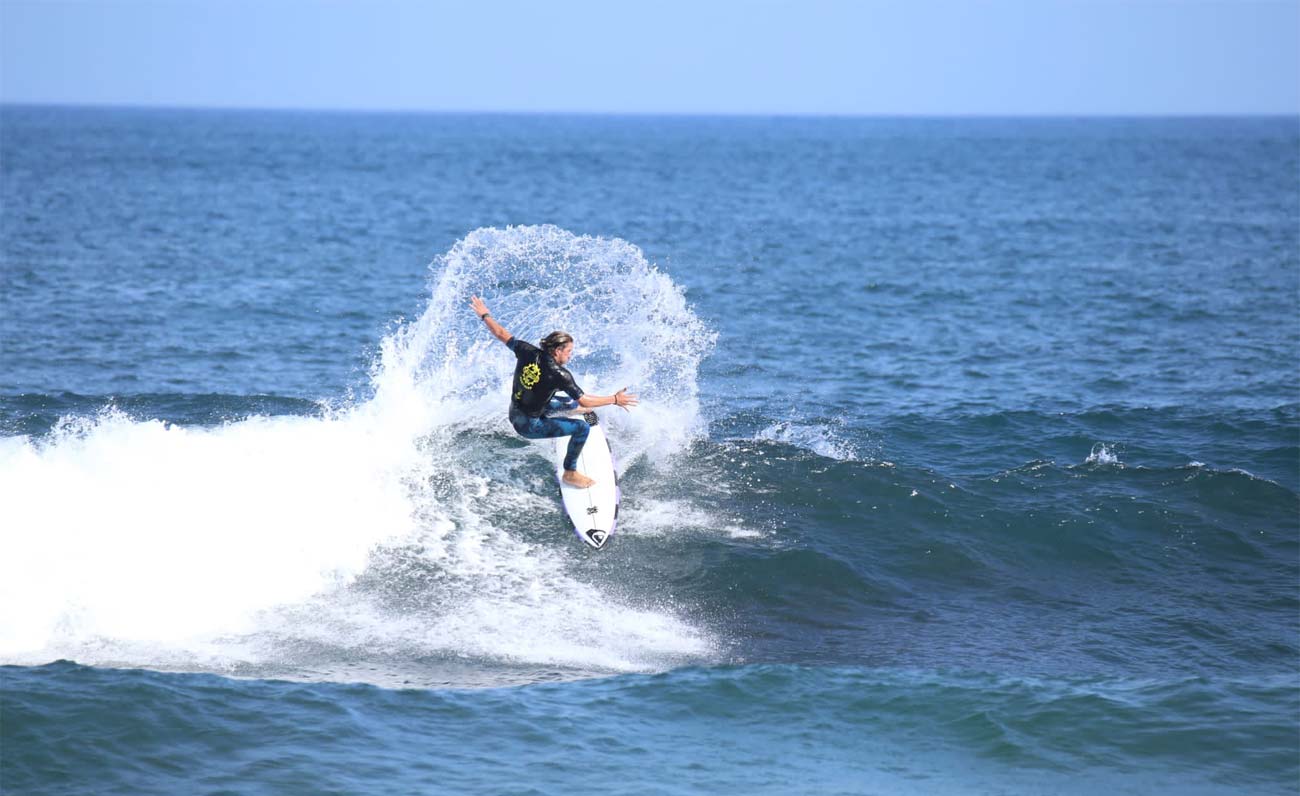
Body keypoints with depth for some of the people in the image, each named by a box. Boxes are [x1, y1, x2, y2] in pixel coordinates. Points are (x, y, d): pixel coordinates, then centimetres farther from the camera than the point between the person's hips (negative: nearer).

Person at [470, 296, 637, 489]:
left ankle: (571, 407, 69)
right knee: (582, 428, -9)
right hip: (529, 426, -8)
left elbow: (501, 334, 2)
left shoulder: (528, 352, -11)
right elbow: (584, 401, -22)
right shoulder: (559, 374, -26)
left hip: (514, 416, 8)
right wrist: (615, 400, -13)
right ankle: (570, 474, 1)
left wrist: (484, 316, 18)